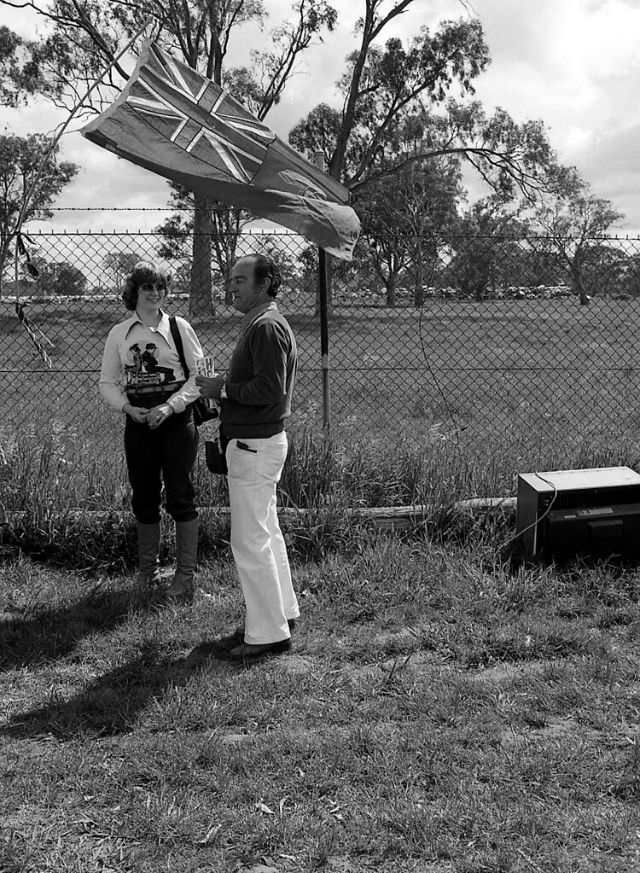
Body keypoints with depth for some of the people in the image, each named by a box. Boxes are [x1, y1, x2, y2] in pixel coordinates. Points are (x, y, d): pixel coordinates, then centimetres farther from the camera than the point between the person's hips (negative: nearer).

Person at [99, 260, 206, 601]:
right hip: (138, 421, 3)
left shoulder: (178, 327, -1)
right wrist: (128, 407, -8)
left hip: (176, 420, -3)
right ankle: (147, 567, 25)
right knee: (144, 497, 10)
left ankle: (185, 574, 6)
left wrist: (170, 406, -14)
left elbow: (199, 376, -2)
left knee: (180, 497, -2)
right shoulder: (118, 333, 6)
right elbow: (107, 382, 10)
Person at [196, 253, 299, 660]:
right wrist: (224, 387, 9)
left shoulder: (266, 327, -18)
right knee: (267, 532, 18)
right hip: (258, 440, 11)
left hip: (255, 445, -11)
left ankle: (268, 633, 3)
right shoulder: (262, 323, 16)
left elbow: (269, 389, -26)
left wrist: (223, 388, -16)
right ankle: (281, 612, 30)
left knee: (251, 540, -5)